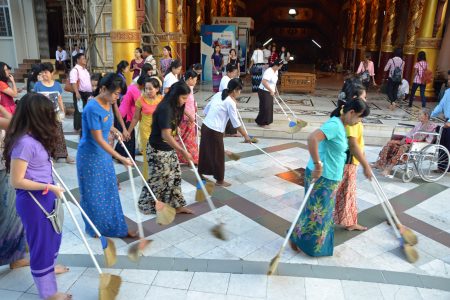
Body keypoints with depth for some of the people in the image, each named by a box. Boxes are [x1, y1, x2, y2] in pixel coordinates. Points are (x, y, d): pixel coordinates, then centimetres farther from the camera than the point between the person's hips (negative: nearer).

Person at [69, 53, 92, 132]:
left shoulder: (85, 69, 16)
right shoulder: (75, 70, -12)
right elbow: (73, 82, -21)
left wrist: (90, 92, 21)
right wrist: (77, 93, -29)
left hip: (87, 93, 9)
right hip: (80, 93, -8)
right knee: (79, 111, -2)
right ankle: (78, 128, 6)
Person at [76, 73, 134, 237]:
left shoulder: (108, 104, -1)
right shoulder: (92, 108, -26)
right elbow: (99, 140, -26)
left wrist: (115, 131, 0)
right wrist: (120, 158, -26)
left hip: (104, 154, 8)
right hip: (90, 156, -8)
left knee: (110, 191, 14)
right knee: (93, 194, 8)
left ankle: (116, 227, 28)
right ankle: (94, 228, 29)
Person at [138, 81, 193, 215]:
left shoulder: (174, 107, 3)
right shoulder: (165, 109, -26)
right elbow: (166, 135, -34)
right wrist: (183, 151, -33)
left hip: (169, 148, 9)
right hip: (157, 150, -9)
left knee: (175, 176, 12)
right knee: (158, 179, 5)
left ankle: (176, 205, 23)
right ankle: (147, 205, 26)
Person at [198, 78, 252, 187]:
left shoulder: (218, 95, 8)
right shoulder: (230, 102, -13)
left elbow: (206, 110, 13)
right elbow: (236, 123, -11)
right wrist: (245, 136, -2)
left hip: (205, 126, 8)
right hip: (215, 131, -8)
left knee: (204, 152, 21)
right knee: (218, 155, 6)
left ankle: (200, 173, 36)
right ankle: (219, 180, 19)